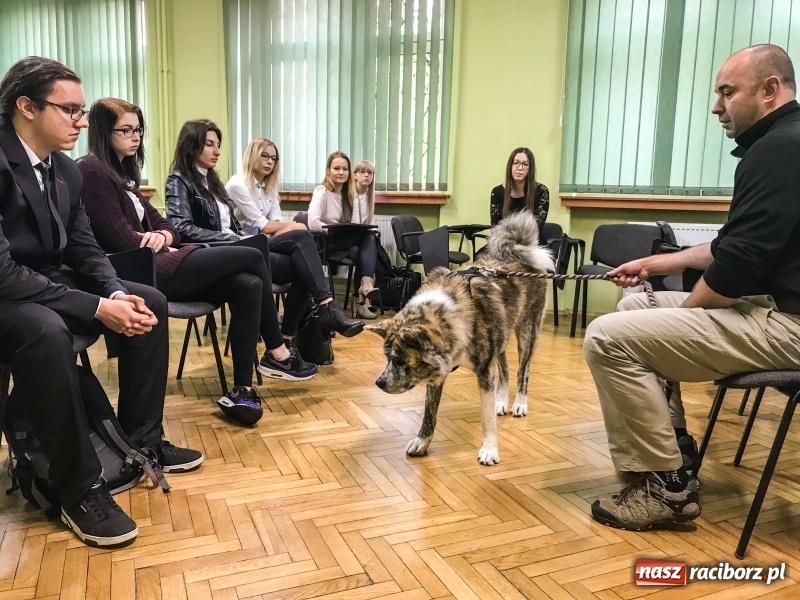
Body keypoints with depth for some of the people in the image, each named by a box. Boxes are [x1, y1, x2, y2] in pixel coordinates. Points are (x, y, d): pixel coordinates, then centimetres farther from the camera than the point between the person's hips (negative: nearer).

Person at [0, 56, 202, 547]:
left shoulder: (66, 170, 3)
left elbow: (85, 250, 6)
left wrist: (117, 295, -15)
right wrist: (97, 308, -30)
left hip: (48, 285, 9)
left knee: (151, 302, -1)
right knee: (47, 332, -38)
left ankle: (142, 439, 7)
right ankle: (81, 486, -22)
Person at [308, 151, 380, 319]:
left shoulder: (350, 194, 13)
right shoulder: (321, 191, -7)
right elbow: (313, 224, -23)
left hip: (347, 244, 6)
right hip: (325, 245, -6)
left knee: (369, 239, -27)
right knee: (368, 236, -26)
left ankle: (366, 285, -33)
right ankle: (366, 284, -30)